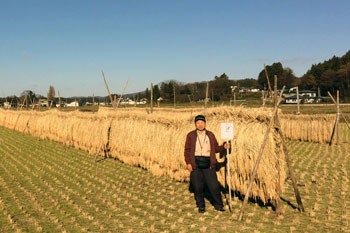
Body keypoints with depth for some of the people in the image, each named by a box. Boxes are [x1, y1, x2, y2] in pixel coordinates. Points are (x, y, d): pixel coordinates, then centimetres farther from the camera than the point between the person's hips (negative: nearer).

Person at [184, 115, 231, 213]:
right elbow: (187, 150, 3)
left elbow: (215, 148, 13)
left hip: (208, 164, 1)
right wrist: (188, 162, -6)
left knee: (214, 185, -1)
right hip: (196, 163, -1)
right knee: (198, 186, 4)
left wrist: (224, 147, -5)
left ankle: (218, 205, 14)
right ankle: (201, 206, 20)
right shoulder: (190, 135, 7)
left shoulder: (210, 135, 13)